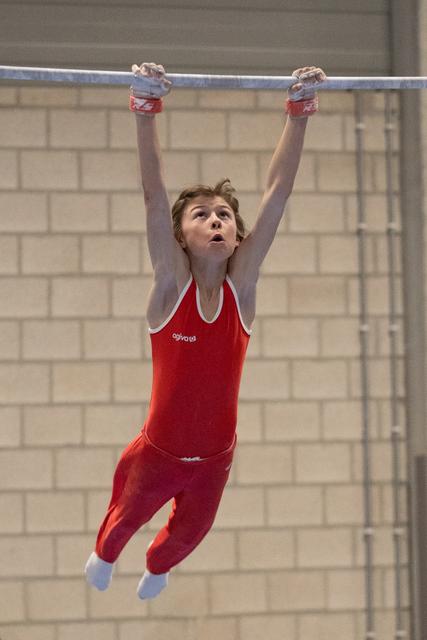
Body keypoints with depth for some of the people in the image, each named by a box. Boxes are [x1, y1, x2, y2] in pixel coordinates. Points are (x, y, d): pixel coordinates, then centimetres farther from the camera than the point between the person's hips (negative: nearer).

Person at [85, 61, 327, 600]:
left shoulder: (242, 282, -12)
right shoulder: (171, 281, -17)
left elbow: (277, 191, -17)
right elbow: (154, 194, -27)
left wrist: (300, 111, -22)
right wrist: (146, 110, -36)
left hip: (214, 456, 3)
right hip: (158, 453, -3)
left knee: (189, 531, 28)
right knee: (127, 515, 24)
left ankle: (157, 568, 61)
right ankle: (104, 554, 59)